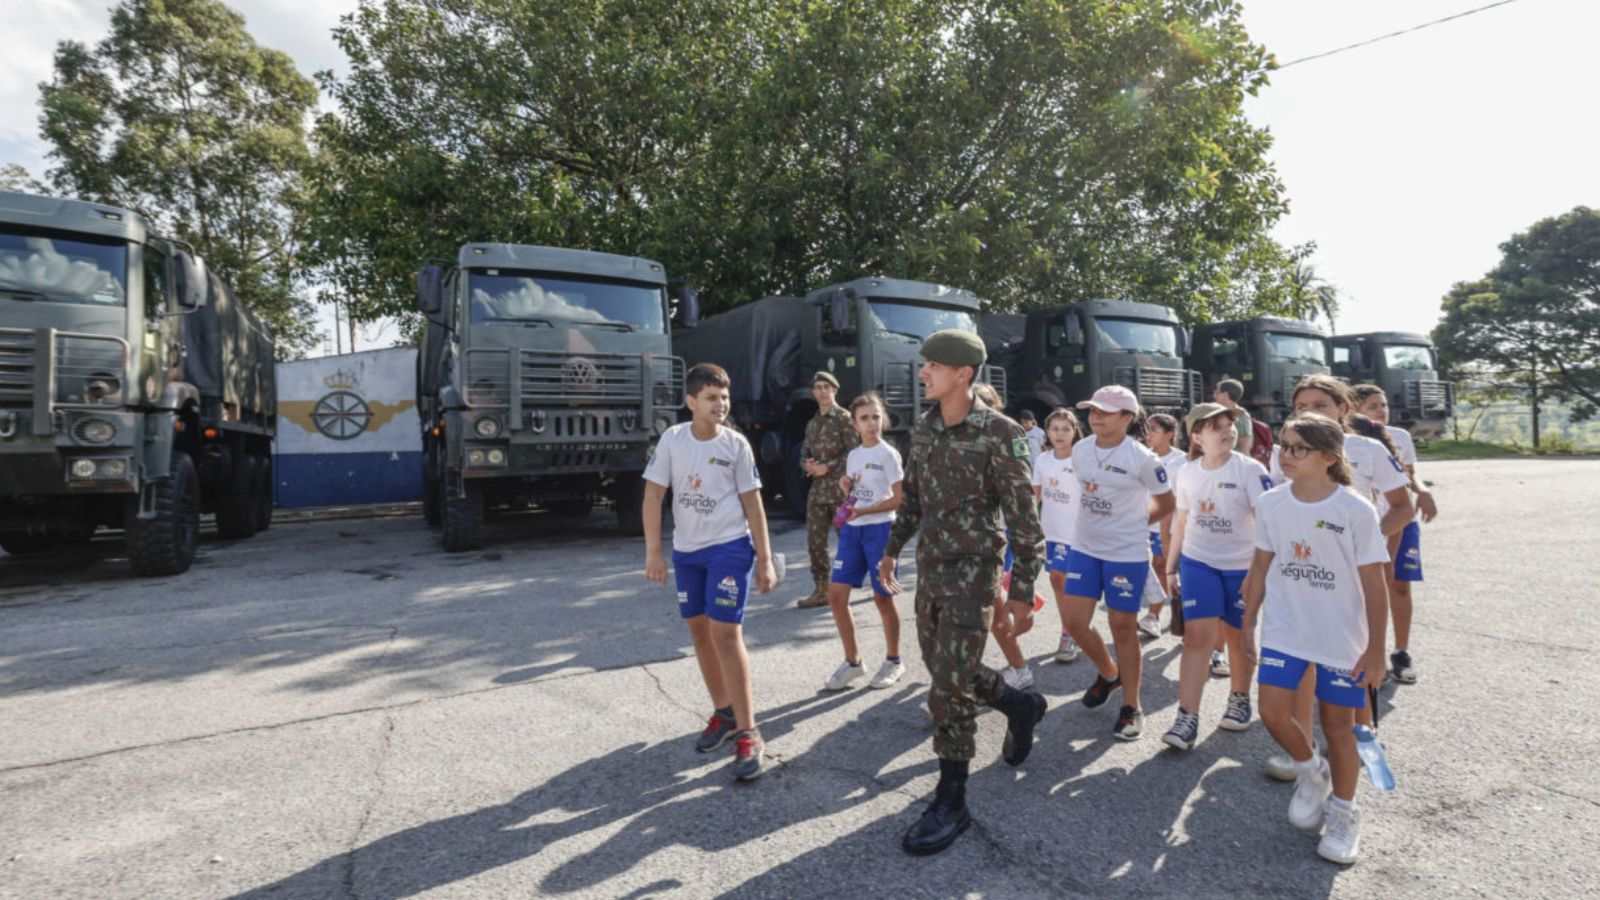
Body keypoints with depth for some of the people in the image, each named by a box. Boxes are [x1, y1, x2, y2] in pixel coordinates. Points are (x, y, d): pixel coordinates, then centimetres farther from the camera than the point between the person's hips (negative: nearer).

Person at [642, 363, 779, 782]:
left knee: (726, 634, -10)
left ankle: (748, 734, -2)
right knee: (699, 632, 13)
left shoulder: (736, 444, -6)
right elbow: (653, 495, -1)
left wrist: (765, 559, -3)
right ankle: (724, 713, 31)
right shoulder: (672, 439, -3)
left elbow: (752, 503, -1)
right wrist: (653, 552, -7)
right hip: (686, 550, 4)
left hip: (730, 547, -4)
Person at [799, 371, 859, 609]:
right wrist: (807, 465, -2)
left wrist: (827, 467, -15)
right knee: (815, 542, 5)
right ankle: (821, 590, 13)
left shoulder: (844, 417, -3)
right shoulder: (812, 423, 17)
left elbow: (853, 452, -11)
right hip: (818, 488, 6)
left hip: (841, 488, -6)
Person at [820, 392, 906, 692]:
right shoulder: (853, 456, 12)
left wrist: (863, 511, -22)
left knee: (882, 597, 3)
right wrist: (846, 487, -3)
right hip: (852, 530, 6)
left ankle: (893, 661, 23)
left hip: (880, 529, -6)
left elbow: (899, 499, -11)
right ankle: (852, 661, 14)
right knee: (836, 594, 0)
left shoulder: (889, 454, -7)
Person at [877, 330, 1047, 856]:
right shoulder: (923, 428, 4)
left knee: (949, 687, -4)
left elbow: (1023, 516, -13)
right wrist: (892, 549, 18)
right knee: (944, 670, 18)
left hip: (972, 572, -7)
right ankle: (1021, 705, 44)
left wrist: (1023, 586, -13)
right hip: (929, 568, 7)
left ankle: (951, 802, 12)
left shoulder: (999, 433, -16)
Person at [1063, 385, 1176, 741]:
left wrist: (1133, 523, 2)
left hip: (1127, 554, -5)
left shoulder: (1142, 458, -15)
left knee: (1123, 629, 4)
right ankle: (1108, 673, 34)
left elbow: (1166, 504, -2)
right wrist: (1099, 522, 10)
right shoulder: (1080, 450, 1)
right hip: (1084, 548, 5)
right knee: (1075, 622, 5)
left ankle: (1131, 707, 22)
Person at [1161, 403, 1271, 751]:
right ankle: (1187, 718, -5)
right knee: (1198, 637, -7)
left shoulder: (1250, 470, -11)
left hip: (1242, 567, -2)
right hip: (1197, 563, 2)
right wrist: (1170, 567, 12)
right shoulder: (1187, 473, 2)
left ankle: (1240, 700, 38)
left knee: (1237, 637, 13)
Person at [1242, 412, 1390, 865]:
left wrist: (1376, 649, -8)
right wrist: (1248, 624, 8)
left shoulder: (1356, 511, -15)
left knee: (1338, 725, 8)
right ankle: (1311, 771, 30)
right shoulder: (1271, 503, -4)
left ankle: (1343, 814, 30)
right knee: (1273, 713, -2)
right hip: (1283, 629, 3)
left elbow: (1373, 584, -10)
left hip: (1342, 638, -3)